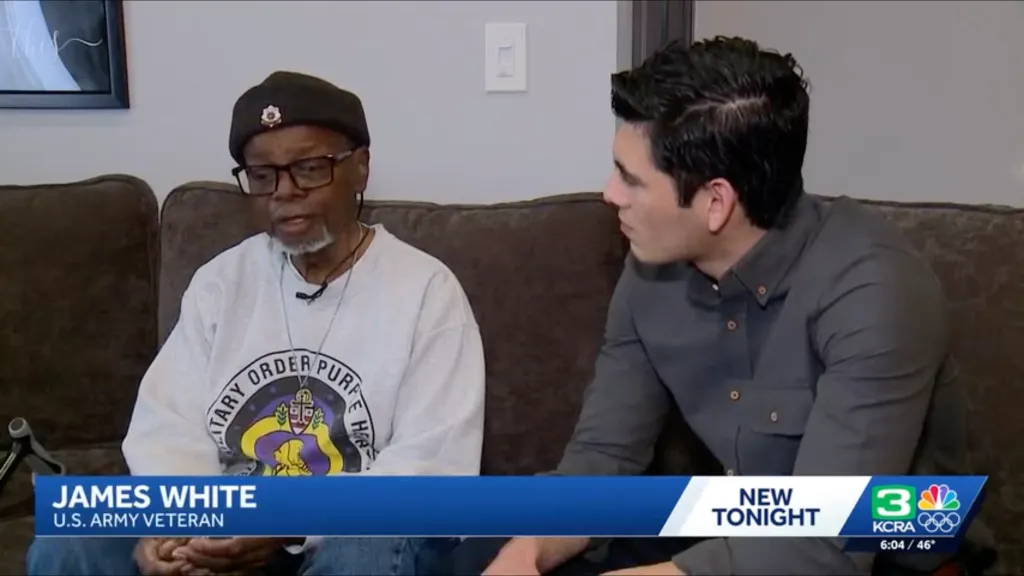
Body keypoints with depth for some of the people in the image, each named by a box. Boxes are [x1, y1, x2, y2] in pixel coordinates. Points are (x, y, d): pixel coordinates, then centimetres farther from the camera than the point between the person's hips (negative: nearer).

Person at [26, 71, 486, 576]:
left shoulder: (426, 289, -7)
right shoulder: (220, 280, 7)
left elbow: (436, 466, -14)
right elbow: (171, 424, -1)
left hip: (360, 530, -3)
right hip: (220, 523, 4)